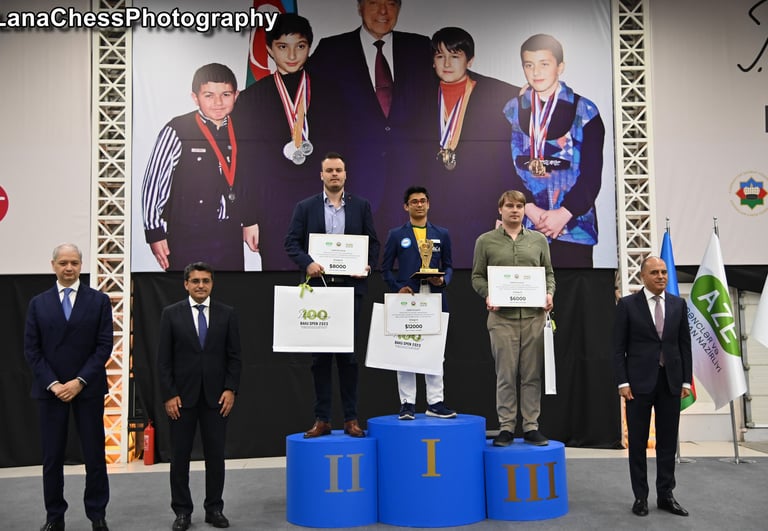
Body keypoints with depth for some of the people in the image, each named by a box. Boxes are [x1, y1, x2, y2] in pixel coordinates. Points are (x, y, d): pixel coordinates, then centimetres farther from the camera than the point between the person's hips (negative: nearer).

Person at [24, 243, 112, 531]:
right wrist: (53, 383, -9)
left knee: (95, 455, 4)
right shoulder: (38, 303, 6)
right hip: (50, 389, 1)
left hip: (88, 388, -1)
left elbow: (104, 346, -3)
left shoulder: (99, 300, 2)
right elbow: (31, 349, 2)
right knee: (52, 456, 7)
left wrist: (79, 381, -12)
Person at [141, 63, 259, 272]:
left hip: (230, 236, 5)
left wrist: (249, 221, 15)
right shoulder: (177, 131, -9)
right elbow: (152, 183, -6)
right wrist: (155, 232, -6)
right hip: (188, 238, -5)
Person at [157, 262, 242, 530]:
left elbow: (234, 356, 4)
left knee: (215, 455, 6)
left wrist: (230, 389, -5)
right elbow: (163, 359, -1)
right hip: (182, 396, -1)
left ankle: (214, 509, 19)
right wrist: (168, 395, -7)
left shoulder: (227, 313, 3)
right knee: (180, 456, 6)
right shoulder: (171, 314, 0)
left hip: (216, 396, 1)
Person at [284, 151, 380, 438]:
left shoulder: (361, 206, 8)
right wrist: (307, 263, -15)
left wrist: (368, 265, -9)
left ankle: (351, 418, 12)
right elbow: (291, 242, 2)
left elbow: (373, 242, 8)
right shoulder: (305, 206, 6)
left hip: (350, 287, 0)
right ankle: (322, 419, 13)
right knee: (319, 355, 5)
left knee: (348, 353, 4)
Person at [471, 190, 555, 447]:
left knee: (532, 375, 5)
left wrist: (549, 293, -4)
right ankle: (506, 428, 10)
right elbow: (477, 276, 7)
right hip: (502, 316, -2)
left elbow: (549, 273, 15)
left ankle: (531, 427, 13)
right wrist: (487, 295, -11)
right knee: (505, 375, 1)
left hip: (534, 316, 2)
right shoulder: (485, 241, 7)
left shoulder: (538, 240, 13)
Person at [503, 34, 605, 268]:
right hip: (523, 224, 2)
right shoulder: (512, 110, 10)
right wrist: (530, 209, -9)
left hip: (574, 224, -1)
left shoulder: (584, 111, 5)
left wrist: (564, 214, -11)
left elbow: (592, 173, 0)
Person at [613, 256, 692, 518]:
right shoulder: (627, 304, -2)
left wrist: (686, 380, 3)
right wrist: (623, 382, -10)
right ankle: (641, 496, 15)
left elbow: (685, 345, 9)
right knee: (638, 442, 5)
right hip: (640, 381, -3)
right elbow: (619, 347, -4)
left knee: (668, 441, 8)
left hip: (671, 382, 3)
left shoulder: (678, 304, 8)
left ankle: (665, 495, 18)